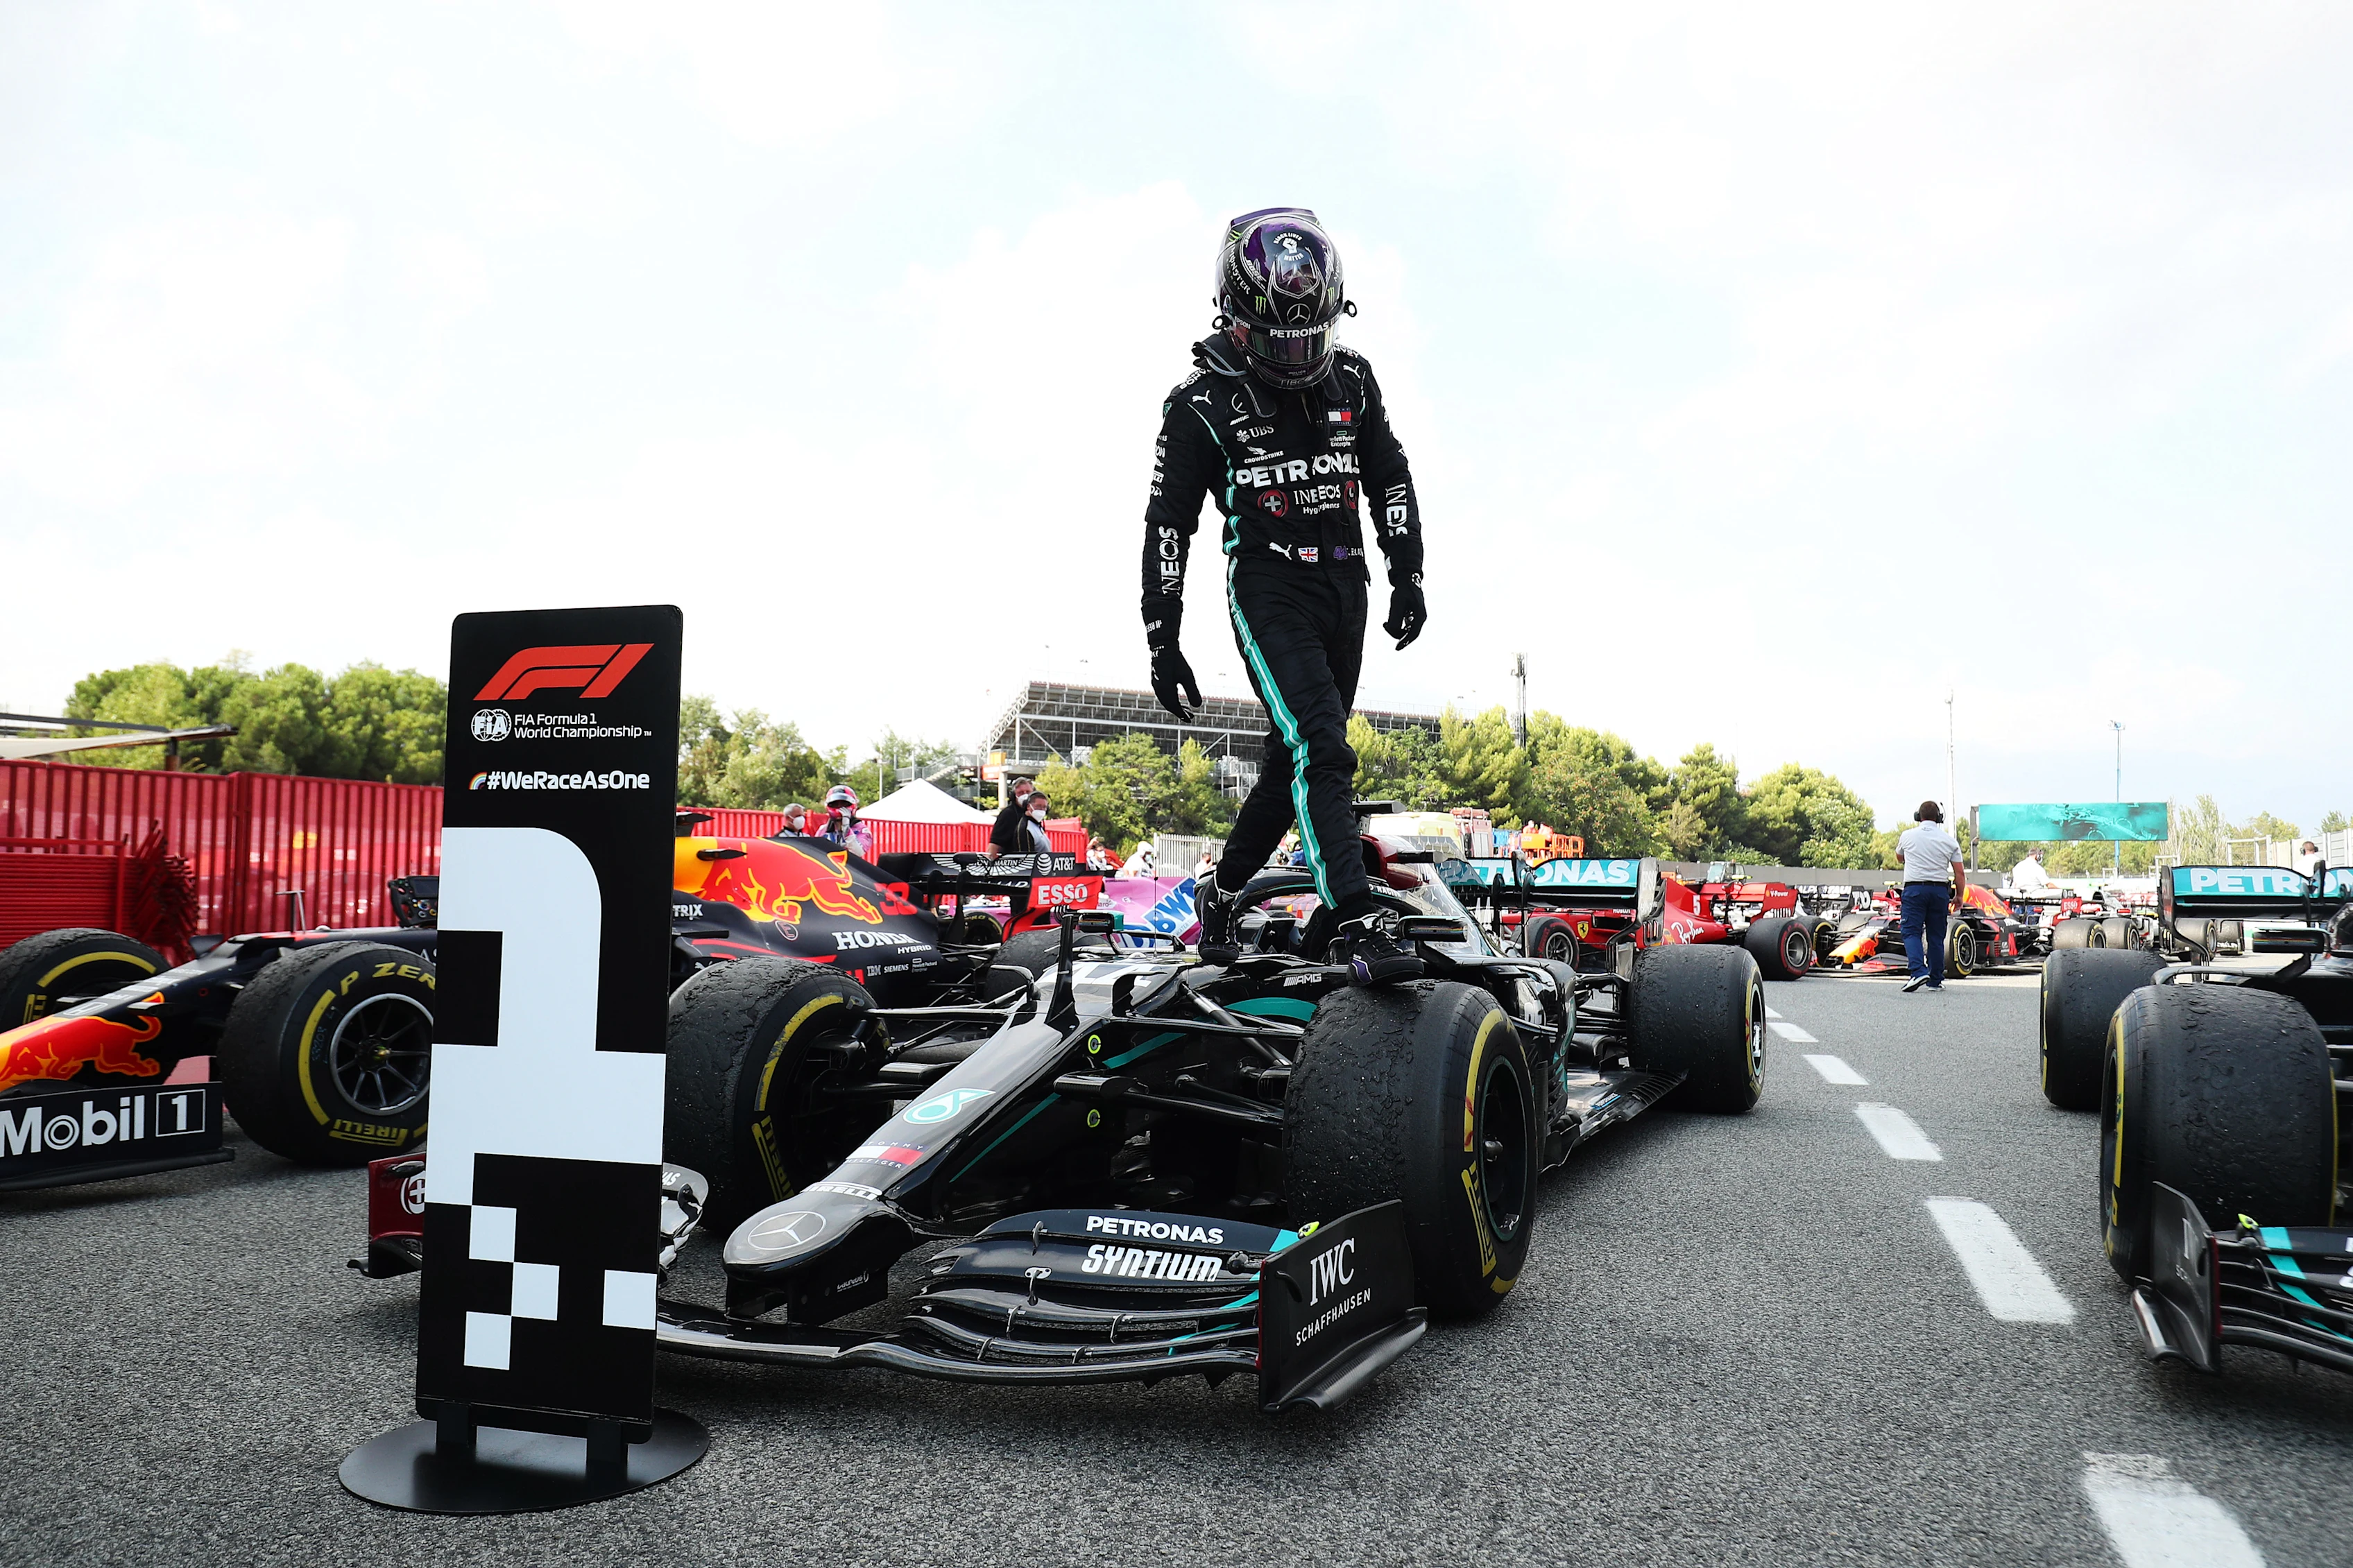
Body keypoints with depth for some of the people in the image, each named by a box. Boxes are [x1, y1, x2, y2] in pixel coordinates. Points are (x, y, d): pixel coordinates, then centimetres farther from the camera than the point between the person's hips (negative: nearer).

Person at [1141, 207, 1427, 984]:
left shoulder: (1351, 379, 7)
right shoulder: (1202, 401, -5)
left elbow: (1390, 475, 18)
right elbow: (1167, 521, -3)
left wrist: (1407, 576, 10)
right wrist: (1162, 642, -6)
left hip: (1346, 584, 5)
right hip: (1267, 588, -5)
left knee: (1294, 759, 11)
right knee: (1321, 751, -20)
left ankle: (1223, 890, 30)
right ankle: (1356, 925, -22)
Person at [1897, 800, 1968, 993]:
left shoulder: (1908, 836, 4)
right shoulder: (1949, 841, 5)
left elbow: (1900, 856, 25)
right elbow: (1960, 874, 4)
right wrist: (1959, 896, 16)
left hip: (1914, 889, -2)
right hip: (1940, 890, 2)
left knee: (1911, 932, -2)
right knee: (1936, 937, 9)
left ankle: (1918, 971, -23)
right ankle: (1935, 981, 12)